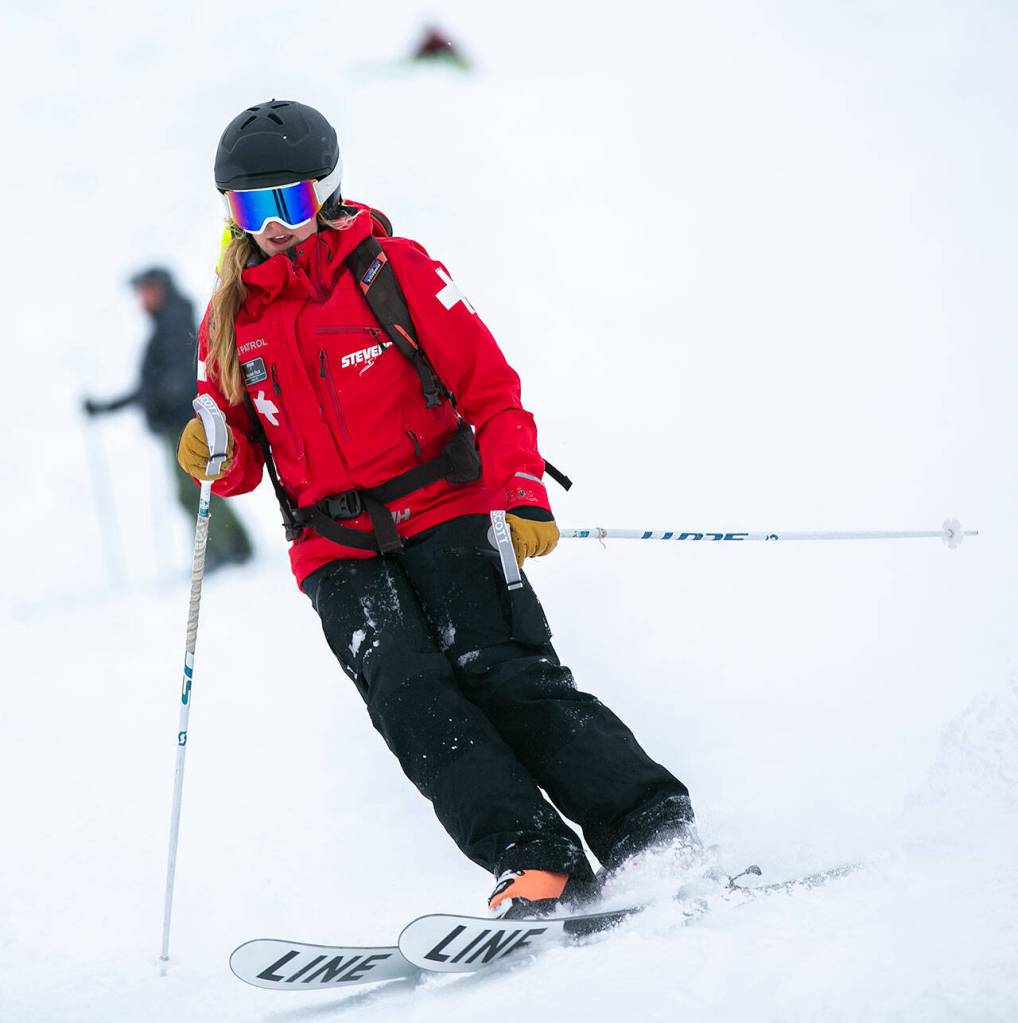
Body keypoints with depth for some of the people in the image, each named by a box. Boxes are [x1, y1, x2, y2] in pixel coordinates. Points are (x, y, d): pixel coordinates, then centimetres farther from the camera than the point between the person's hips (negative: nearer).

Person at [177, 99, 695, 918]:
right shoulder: (230, 321, 9)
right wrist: (218, 458, -8)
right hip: (337, 553, 3)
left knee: (506, 674, -17)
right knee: (409, 696, -18)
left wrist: (523, 496, -16)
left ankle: (656, 837, -17)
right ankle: (540, 864, -24)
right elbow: (245, 460, 16)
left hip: (443, 513, -3)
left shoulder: (392, 270, -2)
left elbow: (491, 389, -4)